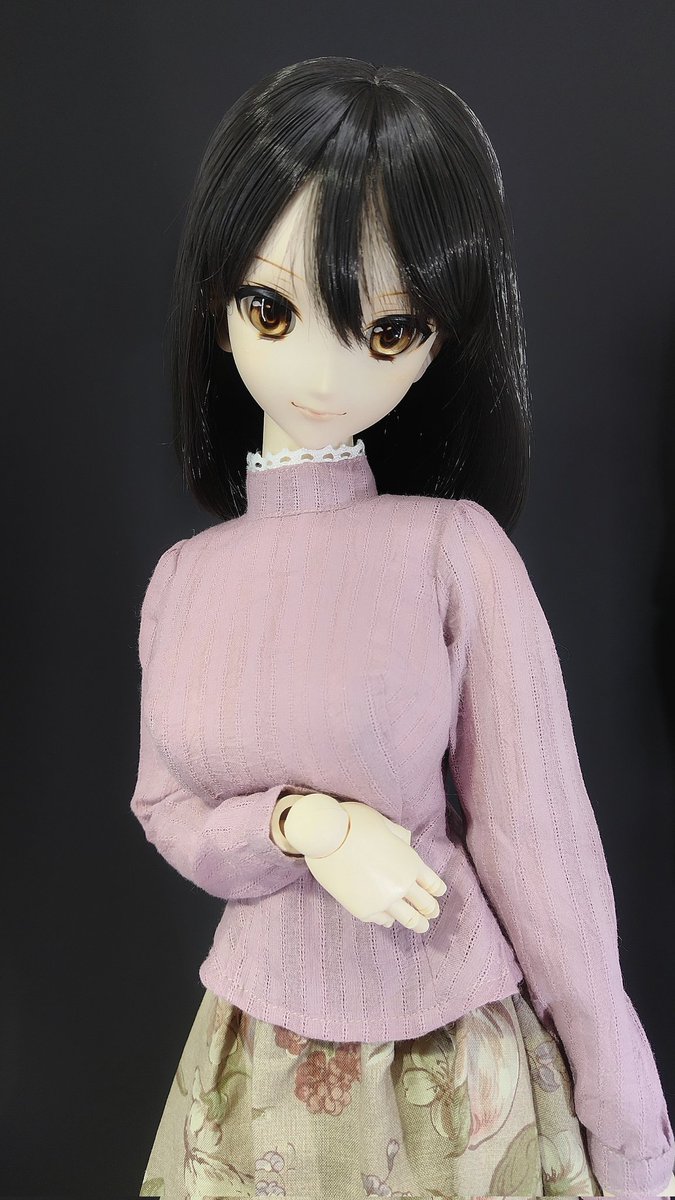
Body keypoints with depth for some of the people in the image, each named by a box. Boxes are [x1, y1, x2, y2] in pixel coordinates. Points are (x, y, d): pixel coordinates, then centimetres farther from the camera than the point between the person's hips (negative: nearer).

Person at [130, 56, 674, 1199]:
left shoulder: (454, 548, -16)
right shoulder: (185, 576, -5)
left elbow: (535, 834, -12)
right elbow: (167, 814, 2)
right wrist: (303, 827, -20)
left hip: (451, 1070, -3)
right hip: (259, 1074, 3)